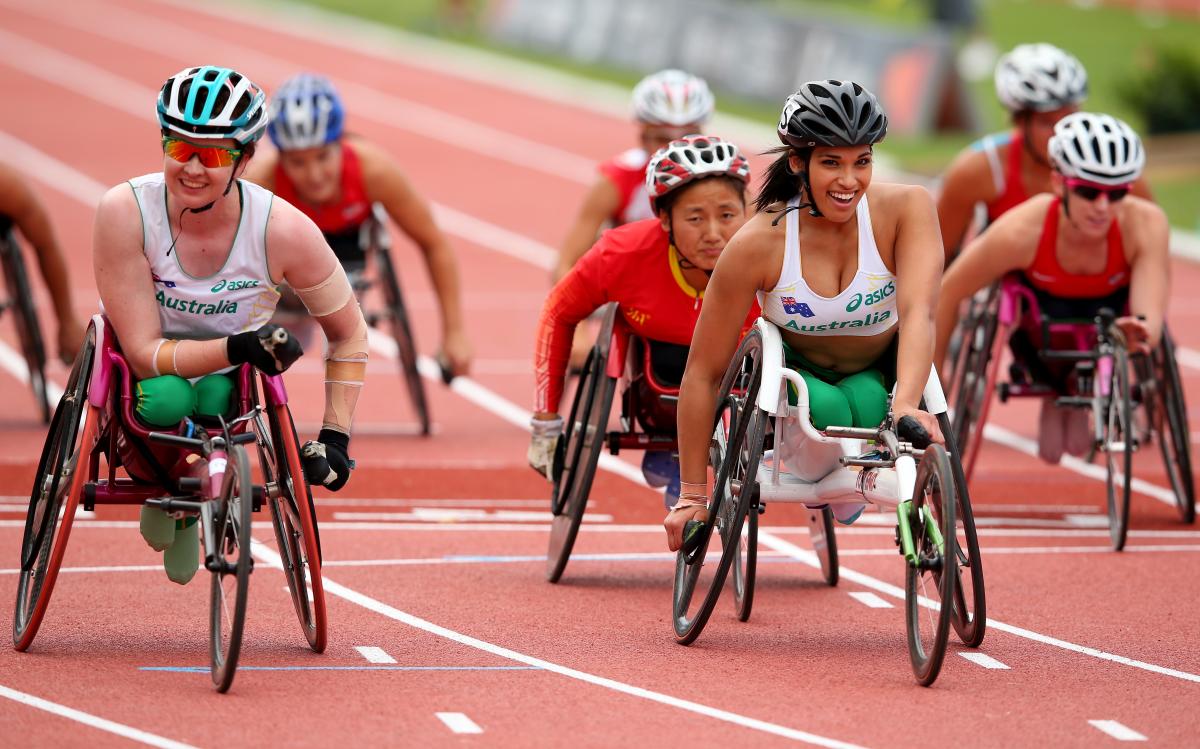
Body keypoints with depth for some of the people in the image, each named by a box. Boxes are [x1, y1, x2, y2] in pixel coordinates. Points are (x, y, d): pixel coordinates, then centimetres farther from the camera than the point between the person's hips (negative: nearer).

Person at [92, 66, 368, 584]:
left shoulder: (284, 230, -23)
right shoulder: (124, 212, -26)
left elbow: (349, 334, -6)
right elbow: (145, 355, -26)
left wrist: (335, 439, -11)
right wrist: (240, 348, -40)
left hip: (225, 385, 2)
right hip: (140, 381, -2)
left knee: (210, 399, -32)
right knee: (165, 398, -35)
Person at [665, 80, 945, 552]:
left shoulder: (905, 208, -25)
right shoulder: (759, 244, -26)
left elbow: (918, 312, -38)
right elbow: (703, 375, -19)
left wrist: (905, 406, -56)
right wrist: (692, 496, -17)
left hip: (880, 372, 1)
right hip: (797, 371, -1)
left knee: (865, 408, -32)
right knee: (826, 411, -34)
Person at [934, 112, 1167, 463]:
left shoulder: (1144, 224, -36)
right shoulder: (1021, 231, -37)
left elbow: (1152, 315, -44)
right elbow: (948, 292, -23)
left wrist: (1142, 333, -69)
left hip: (1113, 302, 2)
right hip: (1041, 299, -2)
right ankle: (1054, 395, 3)